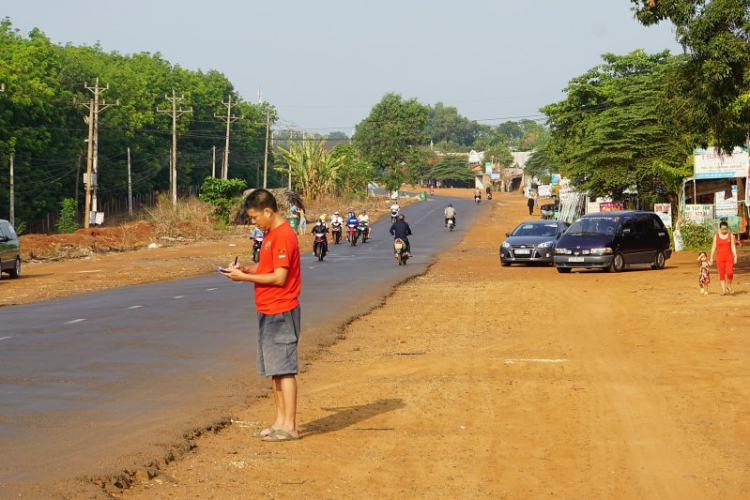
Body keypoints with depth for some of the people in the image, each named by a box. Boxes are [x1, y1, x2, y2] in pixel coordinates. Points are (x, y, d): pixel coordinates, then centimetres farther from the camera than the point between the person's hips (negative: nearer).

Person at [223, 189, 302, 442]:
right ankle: (280, 421, 19)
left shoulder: (283, 236, -17)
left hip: (280, 313, -10)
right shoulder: (271, 234, 15)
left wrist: (244, 277, -16)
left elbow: (279, 277, -21)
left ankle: (289, 426, -4)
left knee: (284, 369, -7)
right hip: (268, 313, 10)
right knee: (273, 369, 13)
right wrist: (246, 268, 5)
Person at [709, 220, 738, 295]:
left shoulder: (731, 235, 3)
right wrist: (711, 258, 5)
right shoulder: (716, 236, 2)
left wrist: (735, 256, -7)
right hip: (720, 257, 0)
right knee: (721, 274, -3)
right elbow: (713, 247, 6)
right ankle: (724, 289, 1)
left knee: (730, 273, -12)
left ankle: (728, 286, 13)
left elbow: (733, 247, 1)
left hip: (729, 257, 0)